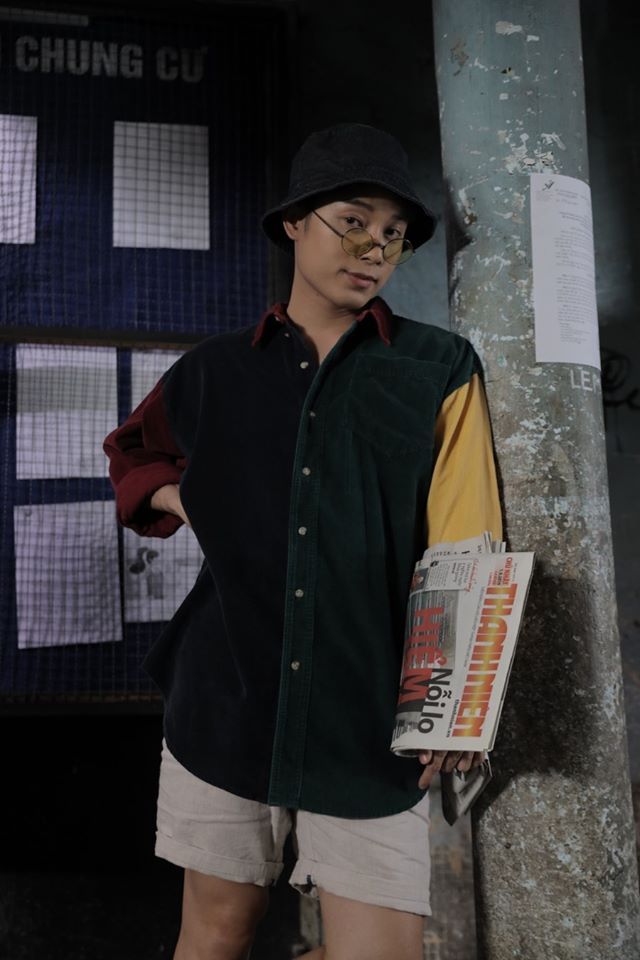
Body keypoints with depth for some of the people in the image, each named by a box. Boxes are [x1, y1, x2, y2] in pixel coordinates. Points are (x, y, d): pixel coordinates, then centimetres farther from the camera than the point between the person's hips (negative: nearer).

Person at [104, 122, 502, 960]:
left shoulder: (439, 370, 2)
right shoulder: (215, 372, 8)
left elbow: (465, 551, -2)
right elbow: (133, 453, 26)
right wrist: (180, 498, 5)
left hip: (373, 720, -1)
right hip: (228, 700, 2)